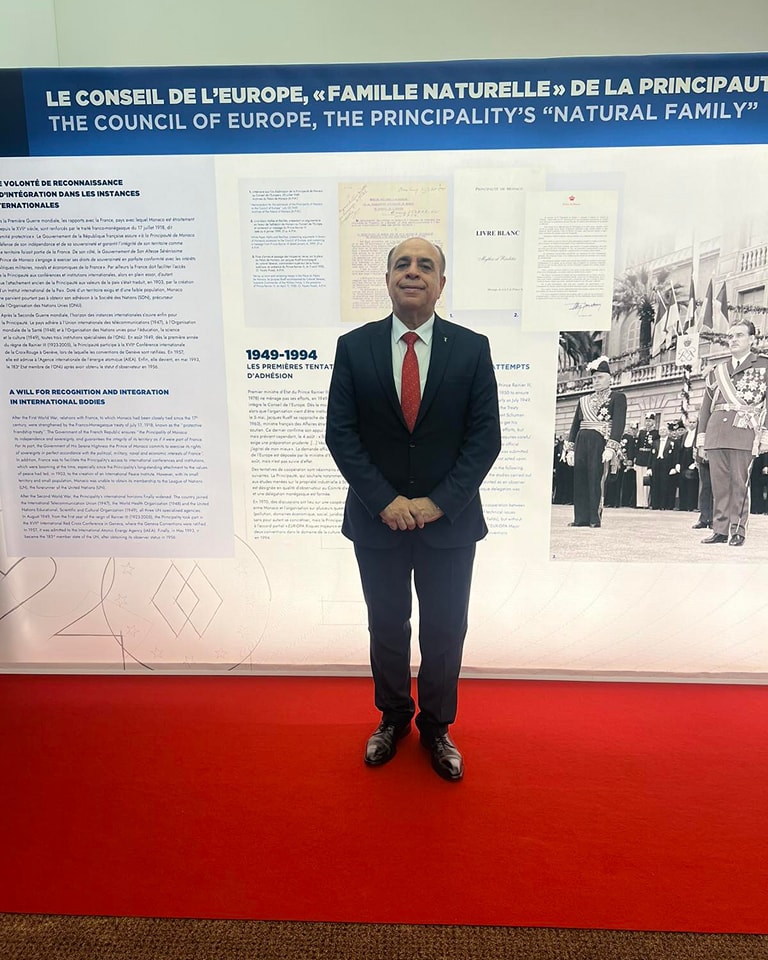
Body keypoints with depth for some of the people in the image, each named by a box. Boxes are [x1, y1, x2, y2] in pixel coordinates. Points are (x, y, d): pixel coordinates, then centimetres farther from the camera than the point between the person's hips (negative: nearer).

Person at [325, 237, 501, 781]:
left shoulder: (472, 348, -3)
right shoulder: (354, 347, -2)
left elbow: (486, 436, -6)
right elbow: (340, 434, -5)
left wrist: (438, 502, -14)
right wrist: (385, 501, -14)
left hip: (449, 521, 0)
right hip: (377, 520, 1)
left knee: (445, 633, 14)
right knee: (387, 627, 17)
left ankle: (436, 727, 38)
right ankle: (393, 717, 42)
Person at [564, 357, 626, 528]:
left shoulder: (617, 397, 4)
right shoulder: (584, 400, 20)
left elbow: (619, 423, -7)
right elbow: (575, 424, 18)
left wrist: (611, 448, -18)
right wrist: (571, 448, 9)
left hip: (601, 443, -5)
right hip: (582, 442, 5)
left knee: (596, 479, -7)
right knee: (580, 480, 3)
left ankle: (595, 518, -2)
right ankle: (581, 518, 7)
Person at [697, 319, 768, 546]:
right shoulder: (716, 371, 19)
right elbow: (706, 407, 18)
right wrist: (702, 439, 13)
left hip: (743, 434, -4)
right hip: (715, 434, 4)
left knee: (740, 483, -3)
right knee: (719, 484, 4)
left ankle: (738, 531, 3)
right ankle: (720, 530, 9)